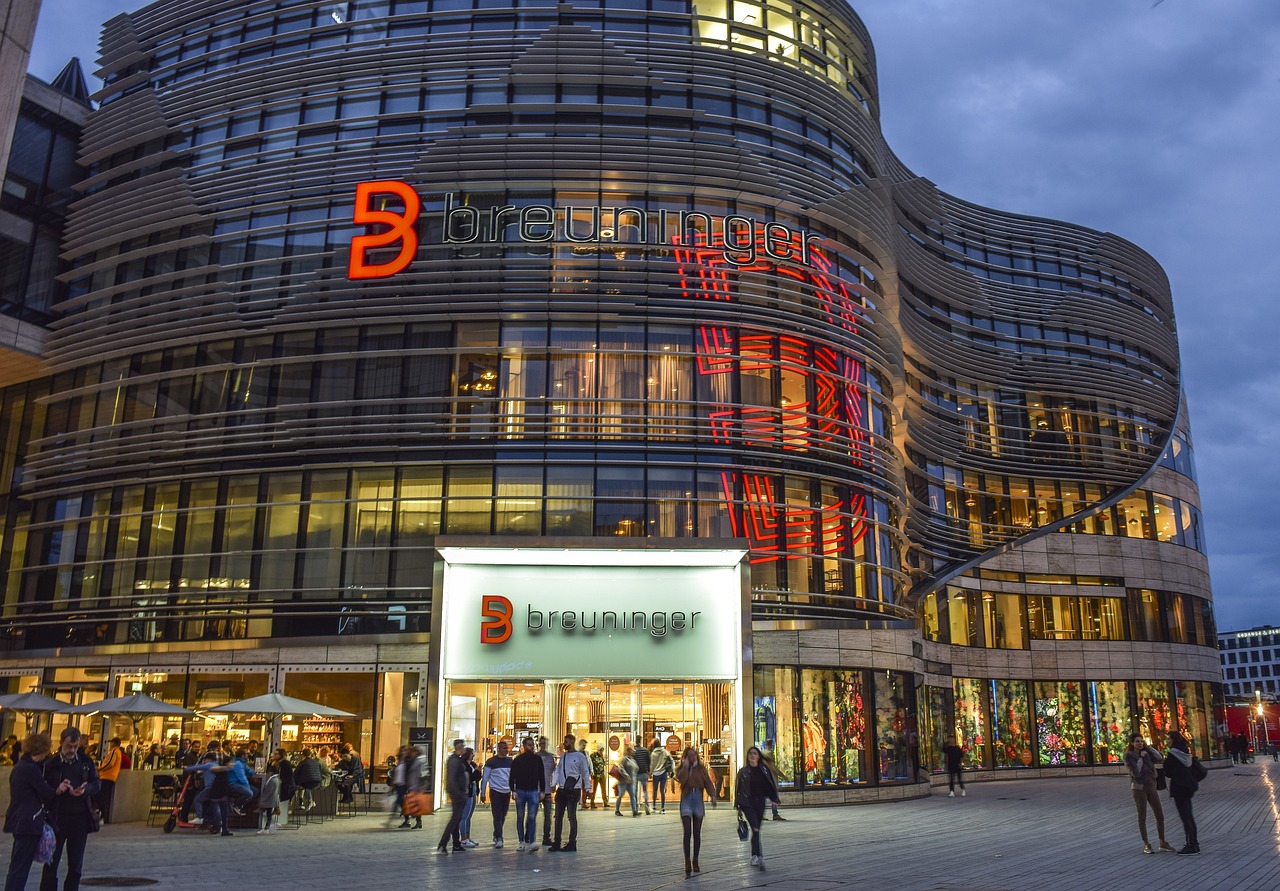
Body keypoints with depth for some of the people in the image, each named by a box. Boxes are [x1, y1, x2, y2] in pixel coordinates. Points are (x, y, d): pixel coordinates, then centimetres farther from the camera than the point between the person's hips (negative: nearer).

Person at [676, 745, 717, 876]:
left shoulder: (702, 768, 7)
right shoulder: (681, 769, 4)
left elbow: (708, 782, -4)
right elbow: (681, 780, -17)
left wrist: (712, 795, -19)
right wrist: (686, 766, -14)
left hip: (698, 800, 2)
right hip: (686, 799, -2)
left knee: (697, 833, 7)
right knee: (687, 832, -12)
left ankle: (695, 861, 18)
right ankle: (687, 861, -10)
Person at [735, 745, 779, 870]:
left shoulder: (764, 770, 5)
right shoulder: (743, 771, -1)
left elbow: (771, 785, 8)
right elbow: (738, 788, 2)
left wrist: (774, 799, 1)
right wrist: (738, 806, 1)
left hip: (760, 802, 3)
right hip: (747, 802, -3)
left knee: (756, 829, 9)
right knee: (755, 828, -17)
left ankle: (754, 857, 20)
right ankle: (759, 856, -23)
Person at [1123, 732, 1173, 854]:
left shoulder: (1147, 753, 9)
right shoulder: (1129, 755, -7)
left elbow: (1160, 760, -6)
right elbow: (1136, 773, -16)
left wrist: (1148, 747, -4)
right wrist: (1141, 757, -11)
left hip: (1151, 787, 5)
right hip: (1139, 788, -5)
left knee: (1160, 815, 6)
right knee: (1142, 817, 2)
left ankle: (1162, 843, 19)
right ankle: (1146, 845, 10)